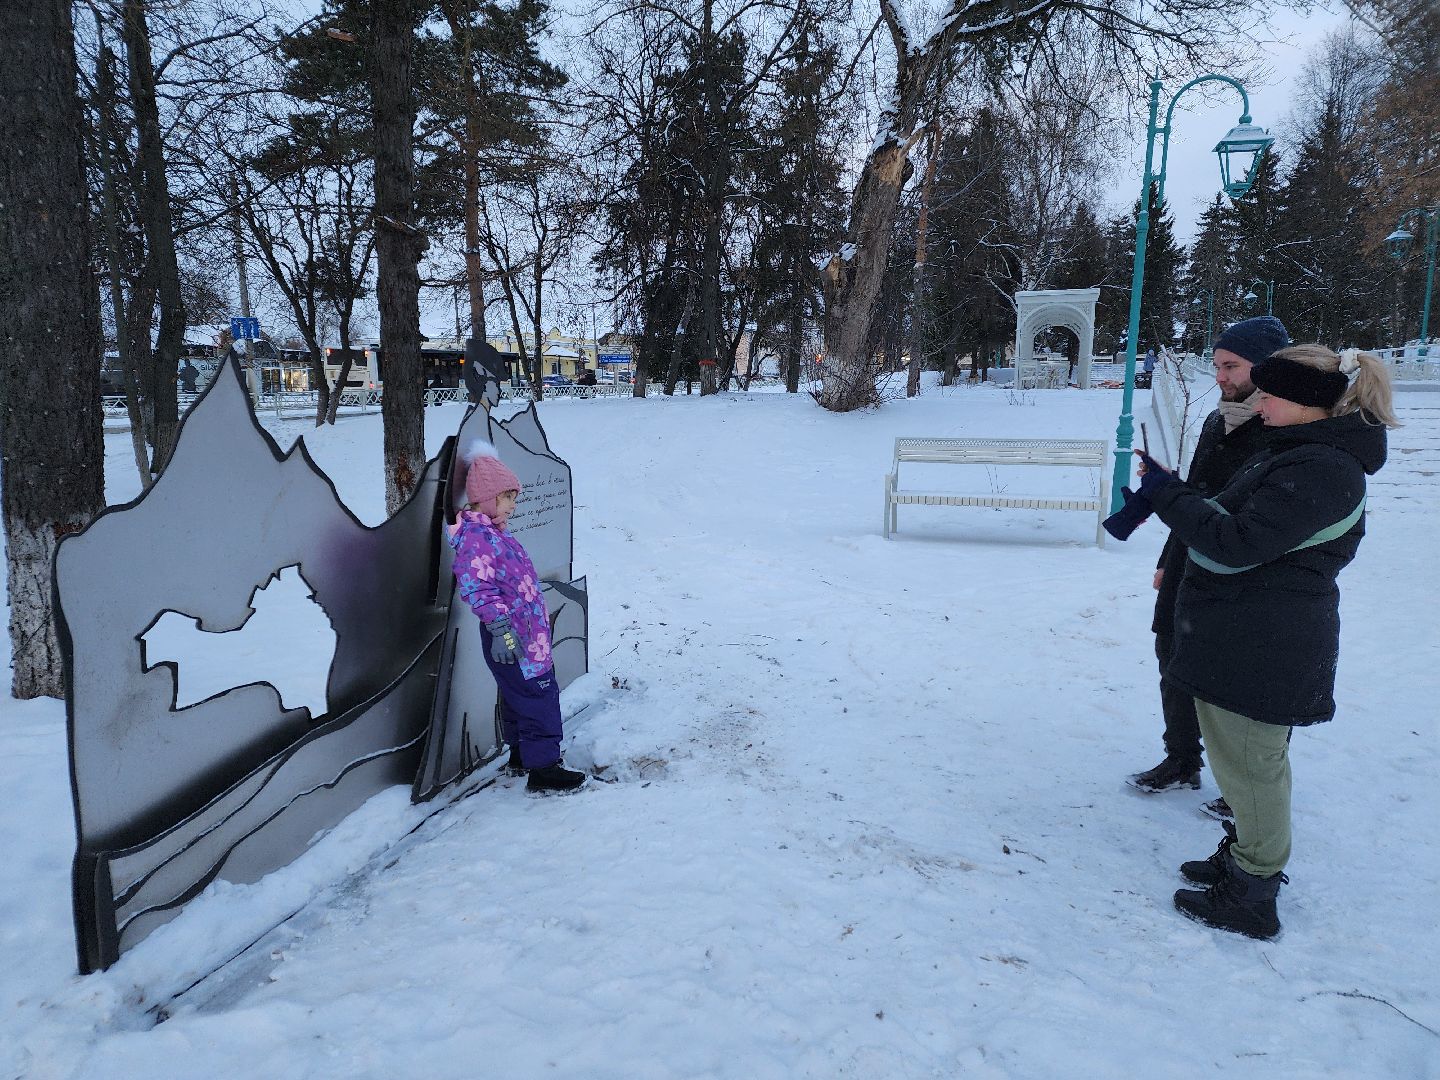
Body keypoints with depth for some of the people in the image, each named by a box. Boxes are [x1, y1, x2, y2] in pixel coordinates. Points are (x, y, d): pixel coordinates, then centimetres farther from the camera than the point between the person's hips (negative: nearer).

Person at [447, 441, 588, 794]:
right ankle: (542, 768, 3)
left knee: (518, 696, 21)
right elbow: (478, 589, -26)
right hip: (510, 640, -11)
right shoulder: (475, 538, -19)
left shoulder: (495, 532, 13)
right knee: (538, 696, -6)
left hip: (527, 633, 11)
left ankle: (521, 754, 36)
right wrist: (500, 628, -31)